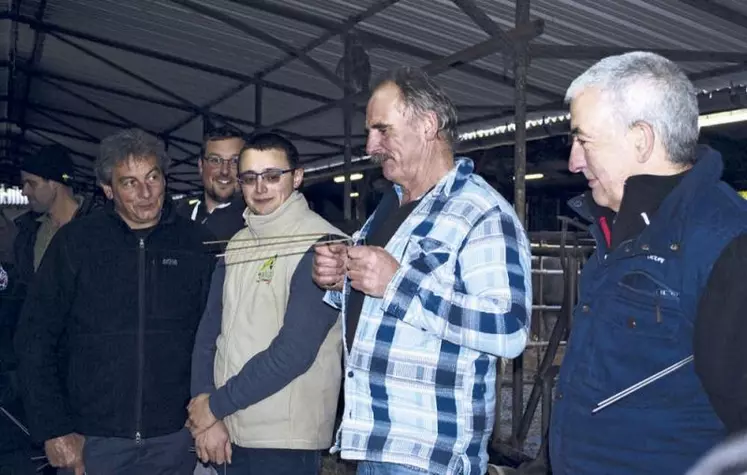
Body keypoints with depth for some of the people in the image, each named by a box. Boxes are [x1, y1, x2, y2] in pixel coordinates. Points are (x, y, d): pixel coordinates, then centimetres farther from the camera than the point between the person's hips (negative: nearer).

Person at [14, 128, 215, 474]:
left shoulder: (196, 243, -1)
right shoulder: (75, 241, -3)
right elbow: (35, 341, -2)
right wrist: (54, 431, -6)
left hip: (174, 438, 1)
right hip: (92, 440, -1)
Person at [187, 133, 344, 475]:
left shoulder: (320, 243, -13)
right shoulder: (237, 244, 9)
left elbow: (294, 351, -19)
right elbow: (209, 331, 6)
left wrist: (216, 405, -11)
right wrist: (206, 413, -6)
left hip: (285, 438, -6)